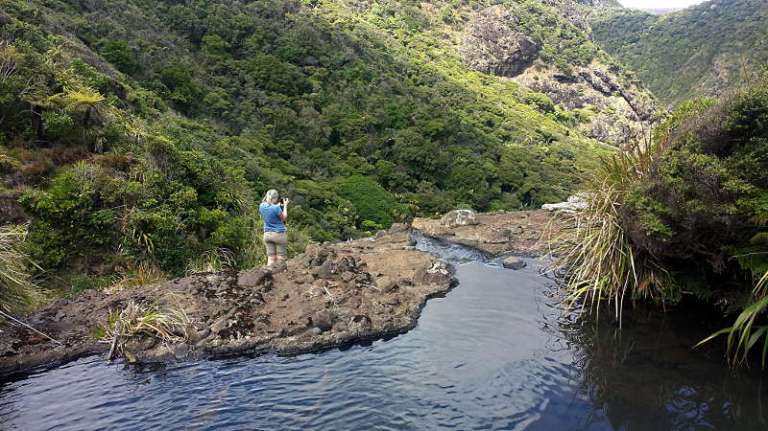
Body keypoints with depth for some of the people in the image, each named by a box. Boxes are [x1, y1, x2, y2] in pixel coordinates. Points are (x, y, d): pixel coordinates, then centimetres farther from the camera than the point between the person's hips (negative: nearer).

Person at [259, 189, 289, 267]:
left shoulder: (261, 206, 0)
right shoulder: (276, 208, -19)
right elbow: (284, 218, -3)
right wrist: (285, 206, 7)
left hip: (267, 234, 6)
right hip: (279, 234, -6)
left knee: (271, 258, 8)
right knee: (280, 258, 3)